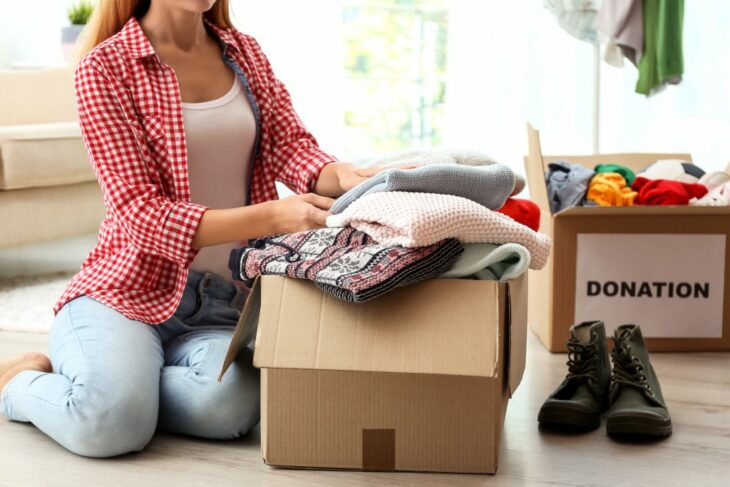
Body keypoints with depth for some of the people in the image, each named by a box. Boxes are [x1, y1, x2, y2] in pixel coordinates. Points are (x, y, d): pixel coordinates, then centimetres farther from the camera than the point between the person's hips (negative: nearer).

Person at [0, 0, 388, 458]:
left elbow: (291, 146, -1)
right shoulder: (105, 68, -5)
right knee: (111, 424, -31)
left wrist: (343, 177, -26)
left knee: (229, 405, -30)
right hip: (131, 288, -3)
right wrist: (273, 215, -27)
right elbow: (141, 213, -14)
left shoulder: (246, 53, 13)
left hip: (227, 300, 4)